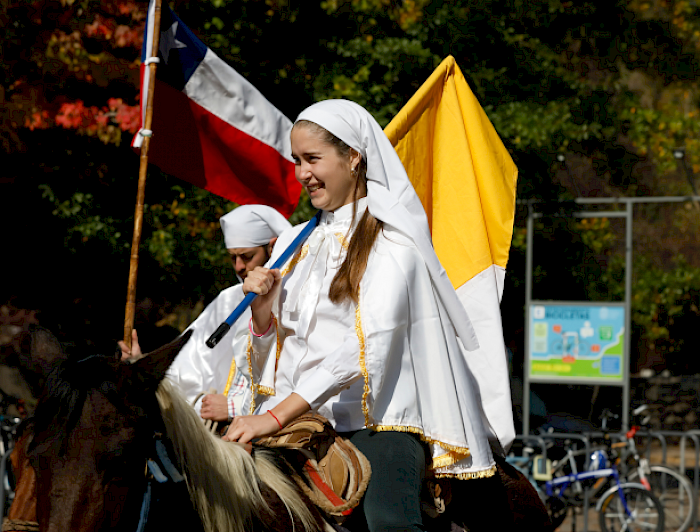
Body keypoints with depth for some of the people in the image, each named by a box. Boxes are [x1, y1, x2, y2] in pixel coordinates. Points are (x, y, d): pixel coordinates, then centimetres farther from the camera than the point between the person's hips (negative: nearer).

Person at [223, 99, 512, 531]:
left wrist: (276, 416, -22)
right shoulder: (294, 244, 19)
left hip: (373, 420, -6)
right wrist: (262, 309, -1)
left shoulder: (393, 243, -1)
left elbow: (367, 344, -15)